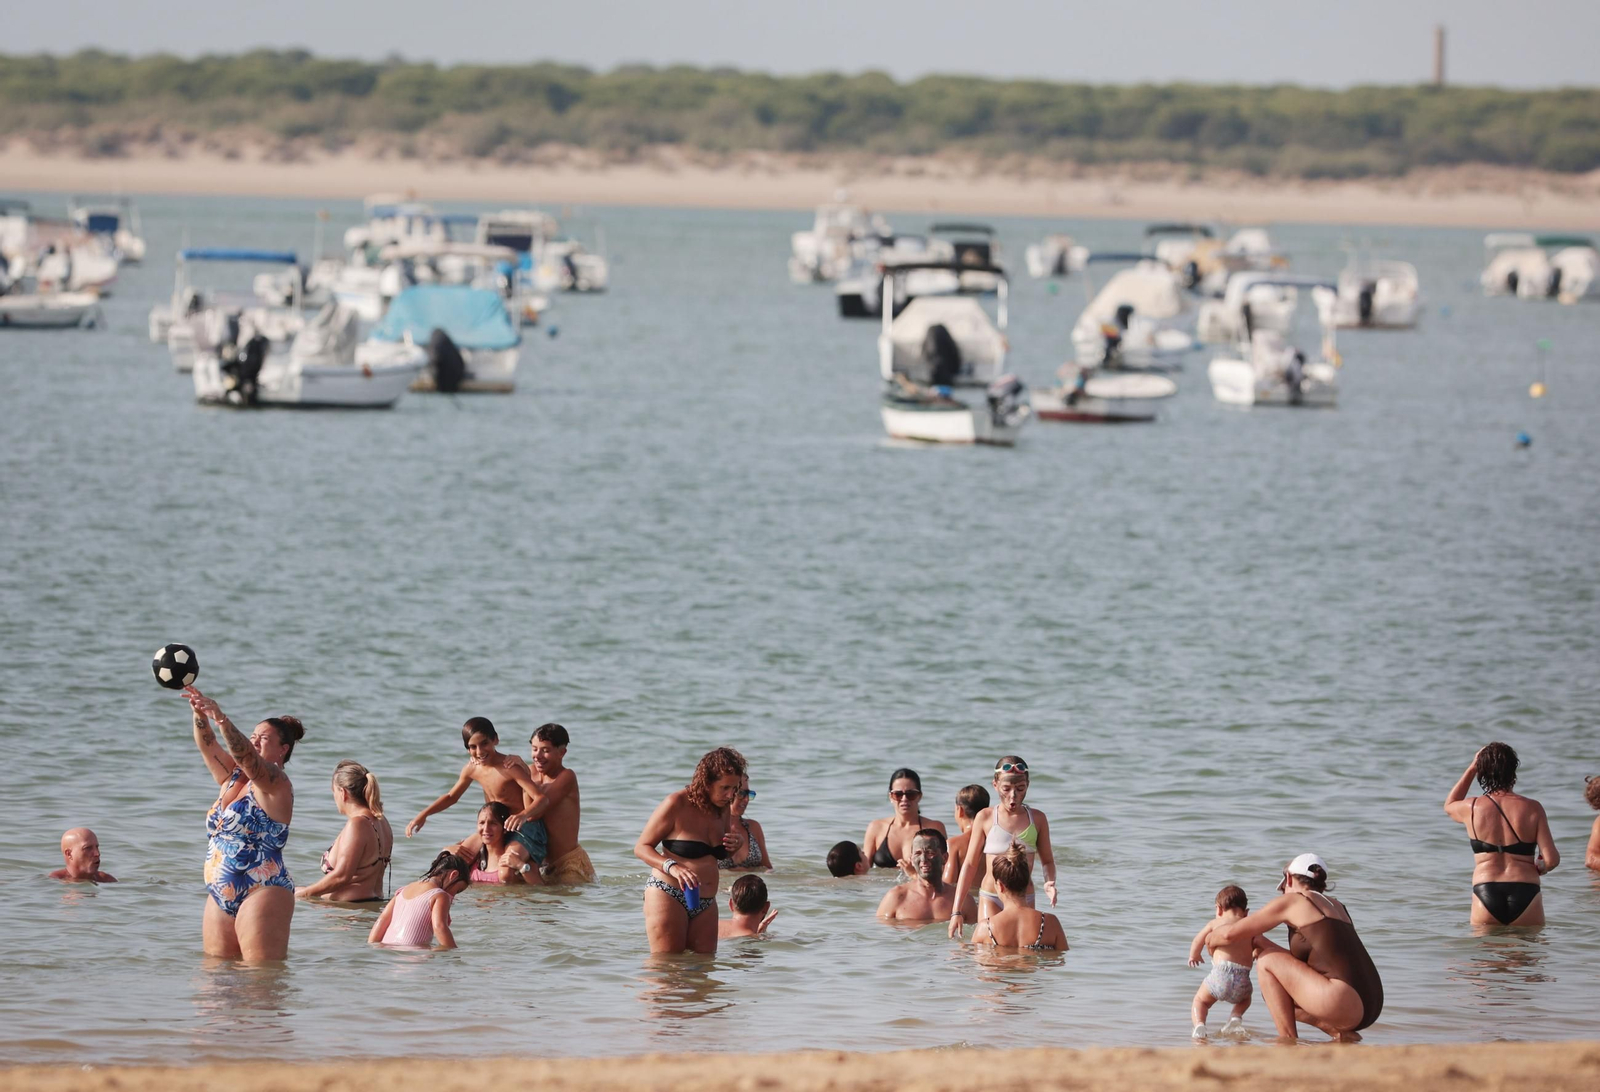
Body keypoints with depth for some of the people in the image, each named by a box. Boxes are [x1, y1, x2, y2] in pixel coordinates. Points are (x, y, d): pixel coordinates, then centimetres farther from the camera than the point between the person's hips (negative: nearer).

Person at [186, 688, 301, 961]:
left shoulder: (275, 784, -6)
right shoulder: (233, 779, 16)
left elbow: (246, 755, -24)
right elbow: (208, 745, 4)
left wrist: (221, 719, -39)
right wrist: (200, 715, -18)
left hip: (262, 894, -8)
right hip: (220, 897, 8)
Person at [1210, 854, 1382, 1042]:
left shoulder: (1293, 901, 1)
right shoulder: (1336, 907, 23)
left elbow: (1230, 933, 5)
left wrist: (1211, 938, 26)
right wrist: (1261, 942, 35)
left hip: (1346, 1002, -8)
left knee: (1267, 962, 4)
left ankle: (1289, 1042, 2)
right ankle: (1339, 1033, 10)